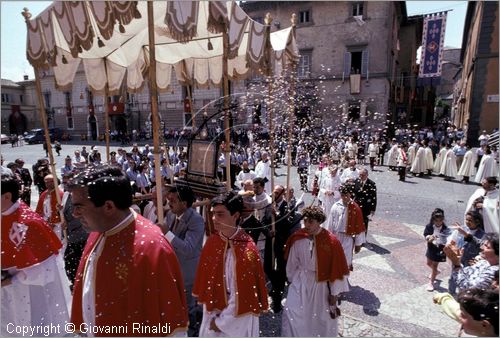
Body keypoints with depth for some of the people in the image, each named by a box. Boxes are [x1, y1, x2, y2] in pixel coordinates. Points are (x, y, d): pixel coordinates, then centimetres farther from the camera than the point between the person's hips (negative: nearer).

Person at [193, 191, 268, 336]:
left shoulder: (248, 249, -21)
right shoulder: (211, 242, -7)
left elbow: (244, 293, -17)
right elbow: (204, 279, 2)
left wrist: (221, 321, -10)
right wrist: (213, 316, 2)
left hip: (239, 319, -4)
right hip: (213, 314, 4)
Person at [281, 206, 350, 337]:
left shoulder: (331, 241, -19)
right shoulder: (298, 238, -11)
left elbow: (336, 269, -10)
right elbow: (292, 263, 4)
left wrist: (334, 292, -5)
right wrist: (292, 279, 13)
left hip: (321, 284, -2)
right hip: (300, 282, 2)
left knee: (322, 318, 16)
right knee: (291, 314, 2)